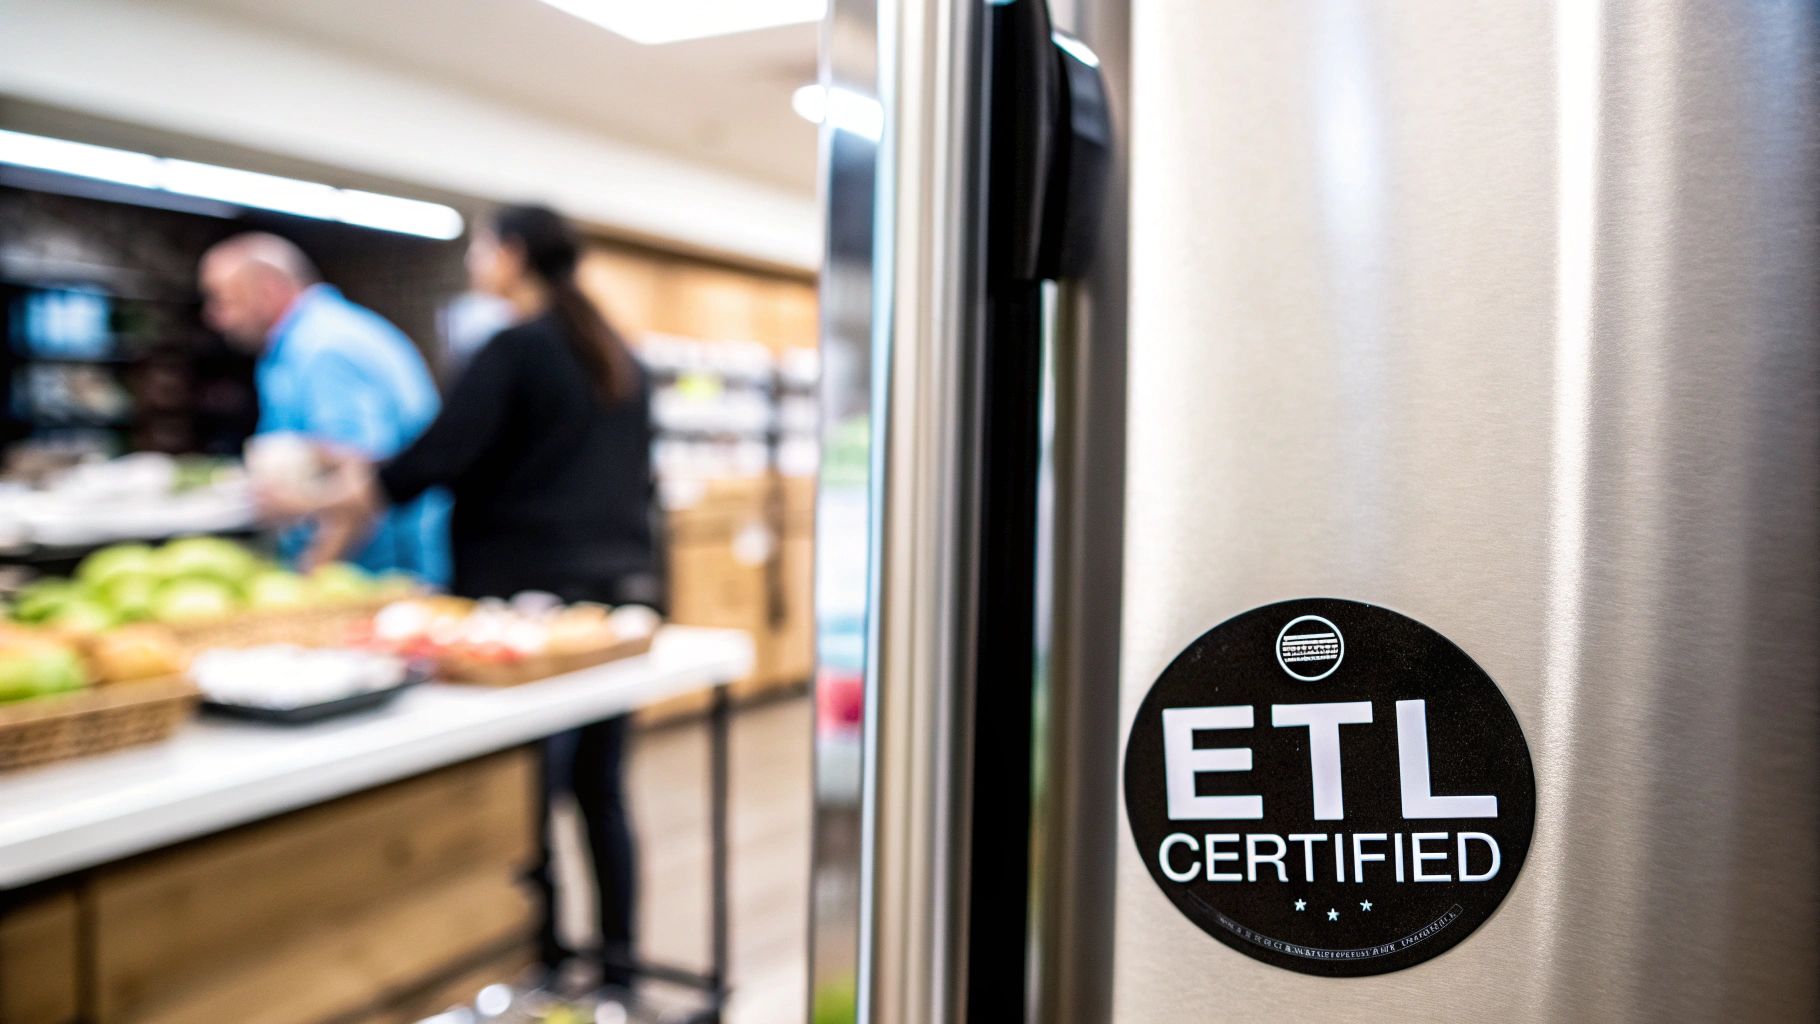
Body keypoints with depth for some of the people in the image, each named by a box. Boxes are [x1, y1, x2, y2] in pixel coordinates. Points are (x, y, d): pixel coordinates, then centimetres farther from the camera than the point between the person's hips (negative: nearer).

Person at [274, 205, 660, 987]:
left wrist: (349, 497, 2)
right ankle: (618, 961, 20)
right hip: (623, 590, 8)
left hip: (535, 595, -8)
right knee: (600, 787, 12)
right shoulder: (618, 357, 15)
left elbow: (441, 456, -12)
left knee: (526, 792, 0)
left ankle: (543, 961, 7)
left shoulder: (514, 350, -7)